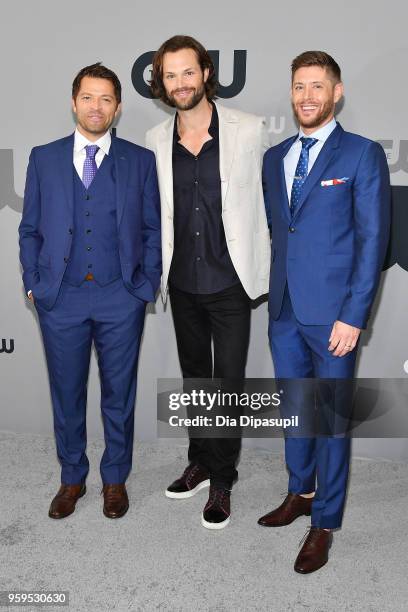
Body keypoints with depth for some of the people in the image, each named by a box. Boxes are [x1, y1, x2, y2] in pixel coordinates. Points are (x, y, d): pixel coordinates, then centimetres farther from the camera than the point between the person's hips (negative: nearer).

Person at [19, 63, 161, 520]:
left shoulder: (140, 161, 3)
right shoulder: (43, 158, 7)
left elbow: (152, 229, 4)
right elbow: (30, 229, 9)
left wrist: (147, 285, -3)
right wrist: (33, 284, 2)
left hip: (121, 298, -1)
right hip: (60, 298, 1)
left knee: (119, 395, 11)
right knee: (67, 395, 12)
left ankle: (115, 479, 30)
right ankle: (72, 479, 32)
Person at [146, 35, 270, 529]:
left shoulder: (249, 130, -6)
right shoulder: (155, 141, 3)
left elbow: (270, 196, 1)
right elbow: (154, 210, 12)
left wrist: (264, 266, 0)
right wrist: (157, 271, 10)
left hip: (230, 282, -3)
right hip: (182, 284, 4)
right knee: (195, 377, 17)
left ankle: (222, 482, 21)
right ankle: (200, 462, 37)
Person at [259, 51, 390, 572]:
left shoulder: (362, 155, -4)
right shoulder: (274, 158, 13)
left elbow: (373, 239, -8)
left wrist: (354, 315, -14)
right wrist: (268, 291, 8)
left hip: (332, 313, -5)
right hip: (283, 310, 5)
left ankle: (324, 524, 20)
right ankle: (300, 493, 37)